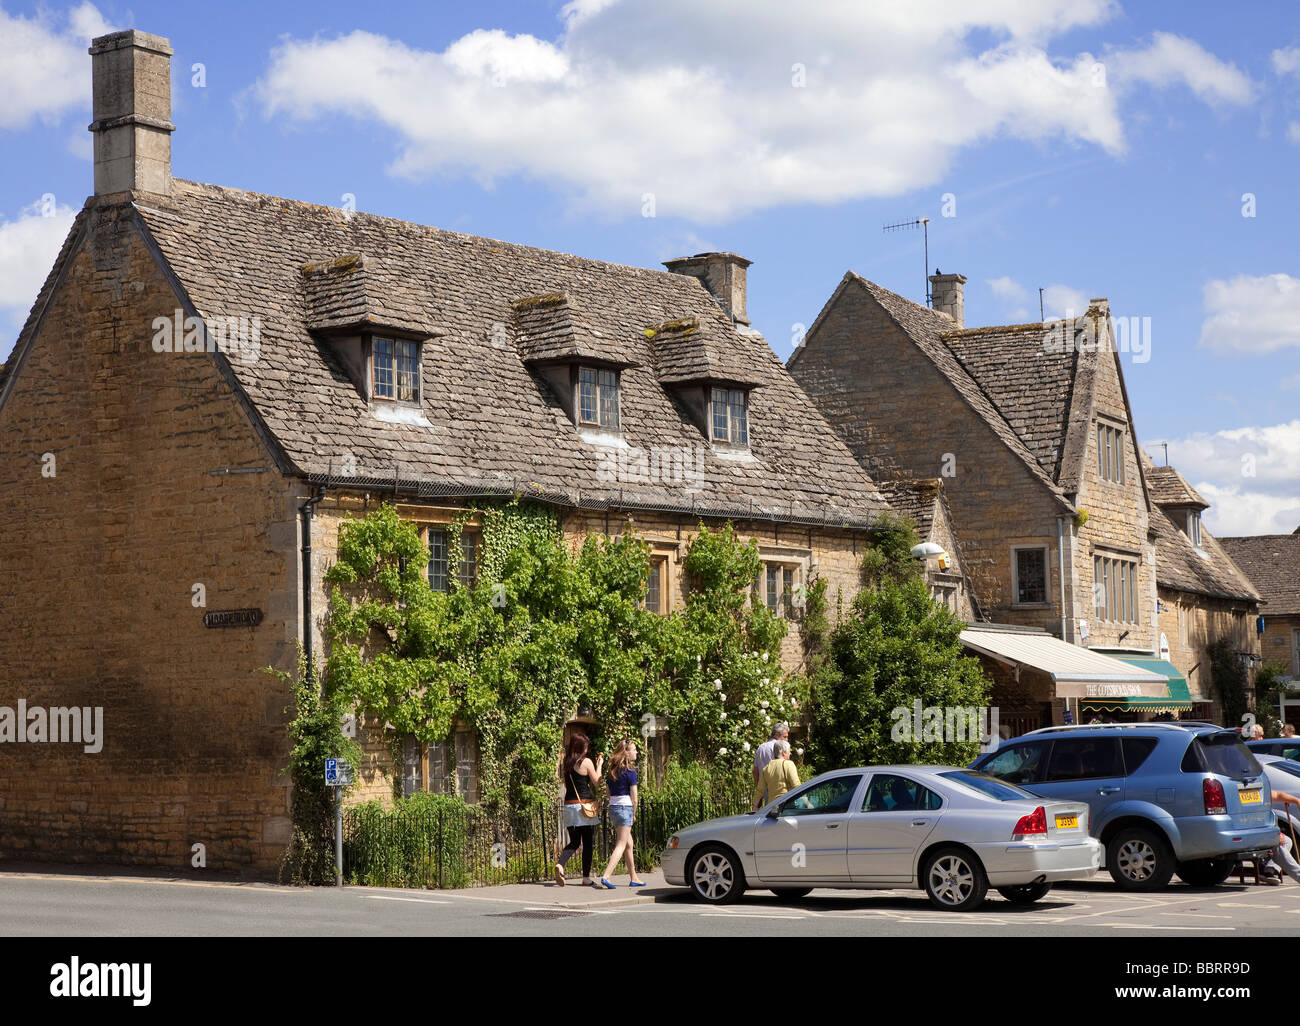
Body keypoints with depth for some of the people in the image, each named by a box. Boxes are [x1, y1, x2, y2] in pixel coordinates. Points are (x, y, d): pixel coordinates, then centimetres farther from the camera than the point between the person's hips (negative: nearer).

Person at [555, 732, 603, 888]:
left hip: (569, 805, 5)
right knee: (588, 842, 5)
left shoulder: (565, 763, 7)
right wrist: (599, 766, 10)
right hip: (584, 804, -5)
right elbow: (597, 783, -3)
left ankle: (560, 864, -14)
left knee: (574, 841, 12)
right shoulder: (586, 762, -9)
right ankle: (586, 878, 7)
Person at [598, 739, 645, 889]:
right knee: (621, 845, -7)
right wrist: (634, 814, 3)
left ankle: (633, 878, 21)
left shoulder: (613, 771, 11)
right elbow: (634, 797, -11)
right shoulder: (630, 771, -11)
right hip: (625, 808, -8)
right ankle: (606, 876, -18)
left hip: (613, 807, 8)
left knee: (629, 844, 16)